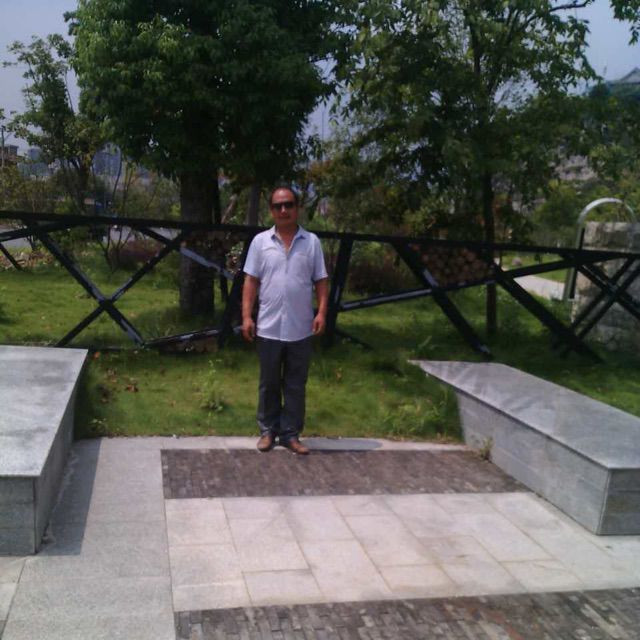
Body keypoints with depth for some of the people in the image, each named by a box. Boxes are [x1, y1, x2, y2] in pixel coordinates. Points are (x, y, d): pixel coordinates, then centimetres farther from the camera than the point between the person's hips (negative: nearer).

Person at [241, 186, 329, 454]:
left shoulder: (312, 241, 3)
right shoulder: (260, 241, 2)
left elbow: (321, 281, 4)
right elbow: (251, 281, 1)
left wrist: (322, 312, -9)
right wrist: (247, 316, -6)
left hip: (300, 329, 1)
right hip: (269, 328, 0)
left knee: (295, 385, 8)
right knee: (268, 384, 11)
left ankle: (290, 434, 18)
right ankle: (268, 431, 24)